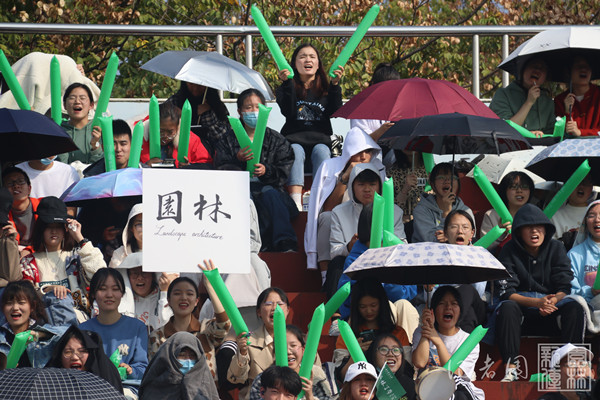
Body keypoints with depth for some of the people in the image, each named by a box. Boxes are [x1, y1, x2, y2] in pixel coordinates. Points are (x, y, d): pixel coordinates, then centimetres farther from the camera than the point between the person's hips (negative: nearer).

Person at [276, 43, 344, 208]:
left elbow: (335, 112, -1)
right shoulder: (287, 88, 14)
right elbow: (288, 112, -7)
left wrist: (335, 84, -9)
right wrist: (287, 83, -14)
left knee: (321, 151, -33)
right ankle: (296, 205, -49)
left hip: (320, 139, 1)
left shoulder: (326, 89, 18)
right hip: (294, 138, -1)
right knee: (295, 151, -34)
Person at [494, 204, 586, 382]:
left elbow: (565, 287, -3)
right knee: (507, 307, -34)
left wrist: (552, 301, -27)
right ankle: (510, 368, -37)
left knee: (574, 307, -27)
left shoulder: (556, 249, 2)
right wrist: (537, 303, -28)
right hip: (521, 311, -2)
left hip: (549, 315, 2)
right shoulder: (509, 252, -3)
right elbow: (506, 292, -12)